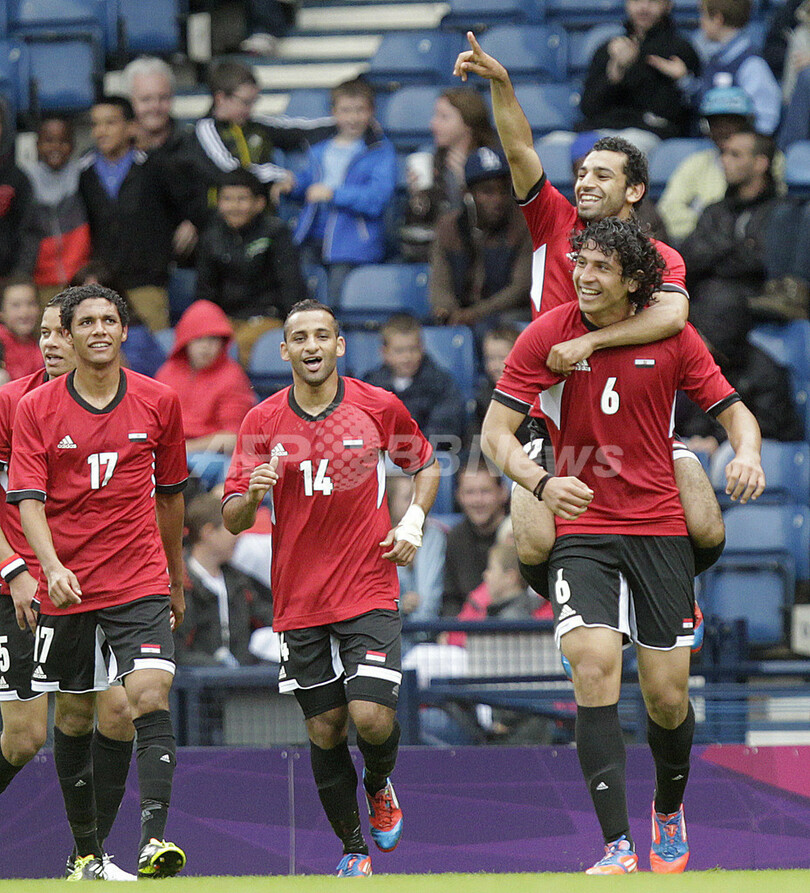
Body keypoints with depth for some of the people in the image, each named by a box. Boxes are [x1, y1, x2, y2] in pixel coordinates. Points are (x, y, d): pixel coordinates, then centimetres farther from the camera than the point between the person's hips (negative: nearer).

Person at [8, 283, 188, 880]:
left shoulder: (158, 402, 2)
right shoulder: (37, 409, -2)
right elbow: (28, 498, -9)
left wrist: (178, 580, 20)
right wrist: (51, 567, -26)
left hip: (141, 579, 0)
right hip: (67, 583, 0)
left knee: (151, 697, -19)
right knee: (74, 716, 8)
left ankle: (154, 839, -26)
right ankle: (87, 851, 21)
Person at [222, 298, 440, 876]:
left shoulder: (380, 407, -1)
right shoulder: (263, 422, 0)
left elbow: (426, 465, 16)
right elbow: (232, 520, 2)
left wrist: (413, 520, -1)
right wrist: (253, 493, -20)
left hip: (369, 593, -2)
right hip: (298, 602, 2)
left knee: (370, 716, -16)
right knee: (325, 730, 3)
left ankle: (380, 786, 19)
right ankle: (354, 850, 21)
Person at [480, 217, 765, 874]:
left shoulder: (673, 339, -1)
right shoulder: (547, 336, -4)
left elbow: (733, 410, 8)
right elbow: (496, 431, -4)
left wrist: (748, 455, -16)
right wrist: (541, 481, -24)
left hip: (659, 529, 1)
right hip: (582, 527, -1)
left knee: (667, 694, 0)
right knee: (594, 664, -22)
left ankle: (670, 807, 34)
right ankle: (618, 845, -22)